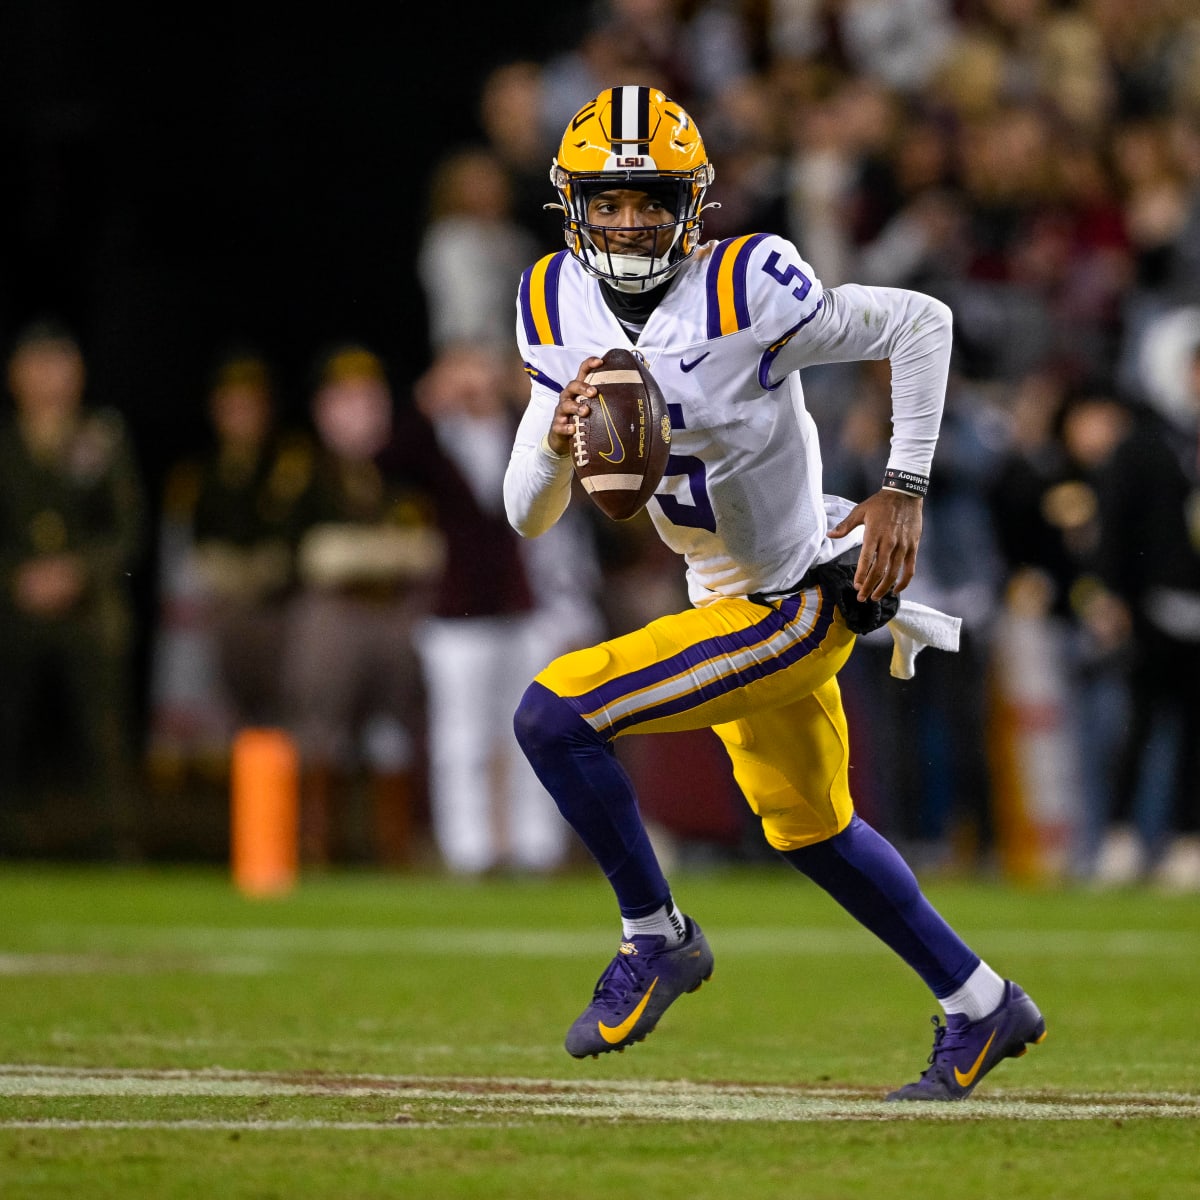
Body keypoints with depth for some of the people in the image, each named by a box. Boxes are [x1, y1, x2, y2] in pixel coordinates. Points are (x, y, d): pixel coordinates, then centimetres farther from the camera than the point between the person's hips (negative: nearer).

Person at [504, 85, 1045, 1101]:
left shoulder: (743, 294, -24)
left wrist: (903, 493, -17)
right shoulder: (561, 311, -3)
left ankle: (656, 938, 1)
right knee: (810, 832, 23)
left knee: (552, 717, -18)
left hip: (798, 607, -8)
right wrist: (556, 442, -23)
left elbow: (921, 322, -14)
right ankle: (984, 1008, 40)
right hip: (732, 599, 8)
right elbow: (530, 517, -1)